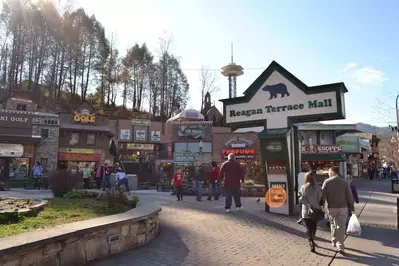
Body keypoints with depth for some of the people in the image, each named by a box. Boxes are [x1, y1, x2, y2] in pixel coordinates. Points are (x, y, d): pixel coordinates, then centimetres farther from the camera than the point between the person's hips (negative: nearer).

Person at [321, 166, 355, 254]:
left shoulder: (327, 182, -7)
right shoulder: (345, 182, -2)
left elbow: (323, 195, -8)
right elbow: (349, 196, -1)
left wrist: (321, 206, 1)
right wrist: (352, 208, 7)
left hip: (331, 207, 0)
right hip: (343, 207, 0)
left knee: (333, 225, 18)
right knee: (341, 227, 3)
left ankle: (334, 242, 31)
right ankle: (340, 246, 0)